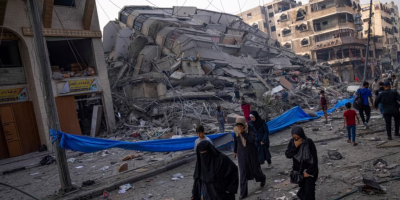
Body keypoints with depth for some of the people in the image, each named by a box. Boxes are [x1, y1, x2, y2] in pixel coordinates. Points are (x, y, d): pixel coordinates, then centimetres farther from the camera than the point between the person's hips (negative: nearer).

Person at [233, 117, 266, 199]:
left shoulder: (251, 129, -19)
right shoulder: (236, 130, -9)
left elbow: (251, 139, -33)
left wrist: (242, 132, -36)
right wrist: (235, 151, 19)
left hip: (251, 153, -2)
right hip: (241, 154, 2)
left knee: (255, 169, 15)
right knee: (243, 172, 0)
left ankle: (262, 178, 51)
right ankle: (243, 192, 8)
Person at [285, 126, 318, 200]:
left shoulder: (309, 142, -20)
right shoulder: (292, 142, -8)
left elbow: (314, 158, -15)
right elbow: (287, 155, -12)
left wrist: (308, 171, -13)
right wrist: (295, 146, -26)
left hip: (309, 169, -3)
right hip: (298, 170, 4)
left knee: (309, 190, -5)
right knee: (302, 186, 13)